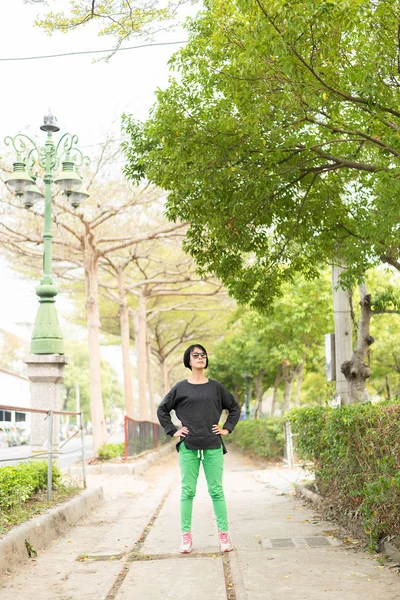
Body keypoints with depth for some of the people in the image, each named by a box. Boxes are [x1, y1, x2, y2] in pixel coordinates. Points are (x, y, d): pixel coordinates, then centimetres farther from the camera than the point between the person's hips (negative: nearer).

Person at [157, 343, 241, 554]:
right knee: (188, 491, 2)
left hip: (213, 446, 1)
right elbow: (162, 410, 13)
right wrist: (172, 431, 4)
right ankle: (186, 535, 8)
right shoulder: (180, 388, 4)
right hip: (188, 446, 0)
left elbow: (234, 407, 16)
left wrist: (227, 428, 7)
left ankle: (223, 534, 6)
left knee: (216, 491, 2)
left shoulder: (215, 387, 7)